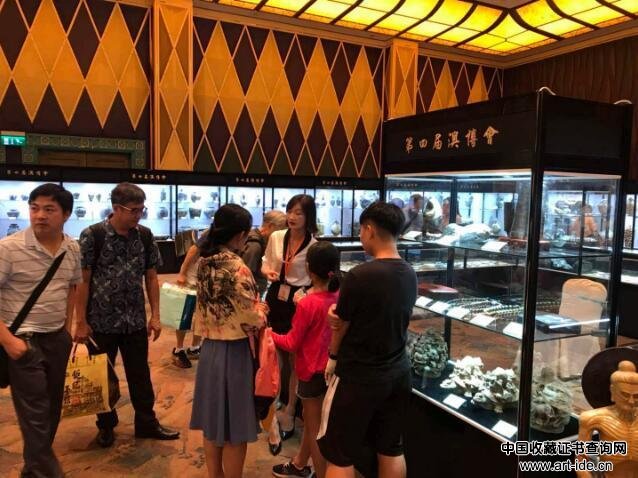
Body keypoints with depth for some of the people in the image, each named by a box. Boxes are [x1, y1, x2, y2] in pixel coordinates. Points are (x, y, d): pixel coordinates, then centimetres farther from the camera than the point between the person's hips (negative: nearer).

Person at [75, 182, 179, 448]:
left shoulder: (145, 236, -1)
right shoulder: (92, 236, -12)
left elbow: (151, 277, 5)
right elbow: (82, 281, -10)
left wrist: (155, 315, 2)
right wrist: (81, 322, -10)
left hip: (135, 320, 3)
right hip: (101, 321, -3)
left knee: (140, 374, 14)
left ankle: (147, 423, 29)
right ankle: (106, 425, 32)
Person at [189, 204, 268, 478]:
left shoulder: (204, 263, 1)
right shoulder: (236, 268, -23)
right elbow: (251, 318, -20)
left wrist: (254, 308, 11)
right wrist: (262, 312, 1)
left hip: (209, 348, 8)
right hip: (234, 352, -8)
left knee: (212, 424, 20)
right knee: (234, 431, 9)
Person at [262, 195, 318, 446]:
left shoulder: (314, 245, -12)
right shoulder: (276, 237, 0)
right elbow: (266, 263, 14)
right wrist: (268, 271, -8)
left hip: (299, 302, -3)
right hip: (275, 298, 4)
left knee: (295, 359, 11)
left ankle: (289, 411, 30)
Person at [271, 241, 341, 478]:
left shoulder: (307, 304, -24)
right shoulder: (339, 297, -7)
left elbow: (292, 343, -15)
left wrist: (269, 334, -2)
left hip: (313, 370, -7)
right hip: (331, 367, 7)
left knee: (315, 428, 9)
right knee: (311, 419, 25)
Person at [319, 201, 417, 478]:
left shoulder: (360, 275, -22)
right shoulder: (410, 275, 0)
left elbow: (340, 327, -9)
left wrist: (333, 358, 10)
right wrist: (342, 316, -9)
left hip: (358, 377, -7)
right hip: (398, 372, 7)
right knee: (391, 450, 19)